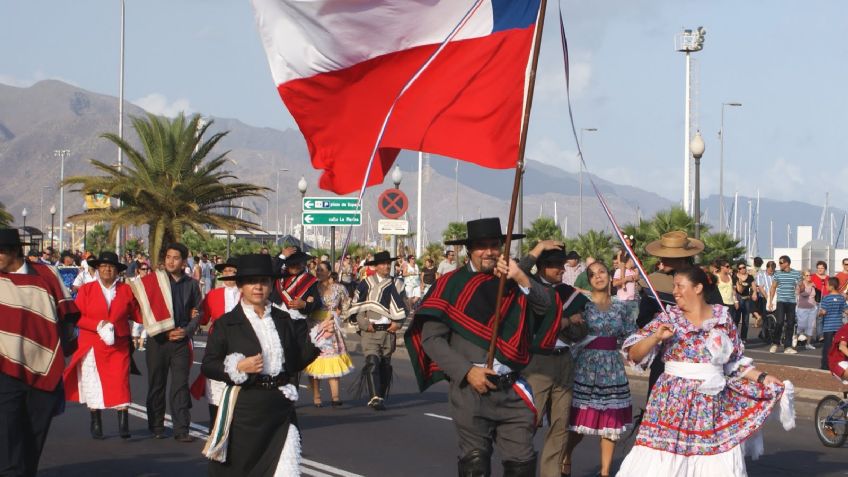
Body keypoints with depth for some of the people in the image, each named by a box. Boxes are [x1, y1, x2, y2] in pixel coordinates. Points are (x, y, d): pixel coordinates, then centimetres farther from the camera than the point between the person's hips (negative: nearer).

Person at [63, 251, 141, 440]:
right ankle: (96, 425, 15)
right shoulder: (86, 290, 3)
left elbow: (136, 315, 14)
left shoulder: (126, 290, 6)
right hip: (92, 346, 0)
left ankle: (123, 425, -11)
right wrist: (98, 325, -14)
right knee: (93, 385, 4)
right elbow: (77, 317, -2)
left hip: (118, 346, 0)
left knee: (120, 384, -9)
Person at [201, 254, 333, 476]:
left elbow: (296, 362, 10)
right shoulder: (226, 324, -1)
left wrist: (317, 339, -2)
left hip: (280, 409, 2)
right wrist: (238, 367, -17)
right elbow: (207, 366, -2)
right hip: (244, 409, -2)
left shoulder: (285, 321, 9)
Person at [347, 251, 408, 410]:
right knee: (372, 362, -16)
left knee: (385, 365, 7)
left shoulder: (393, 284, 9)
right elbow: (355, 305, 2)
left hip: (388, 330, 3)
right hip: (370, 331, -3)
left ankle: (382, 398, 16)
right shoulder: (366, 283, 1)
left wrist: (397, 323, 2)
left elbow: (401, 306, 14)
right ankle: (375, 398, -22)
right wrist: (364, 323, -6)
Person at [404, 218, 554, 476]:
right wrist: (467, 371, -11)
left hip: (511, 389, 3)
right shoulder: (451, 284, 0)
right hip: (470, 387, -2)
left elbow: (545, 306, -3)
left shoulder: (512, 282, 9)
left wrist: (520, 277, -16)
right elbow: (431, 337, -4)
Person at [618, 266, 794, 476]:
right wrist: (656, 336, -20)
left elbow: (736, 361, 14)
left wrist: (763, 378, 5)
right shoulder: (668, 319, -1)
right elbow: (634, 354, -5)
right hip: (675, 401, -2)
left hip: (714, 403, 2)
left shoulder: (722, 318, 6)